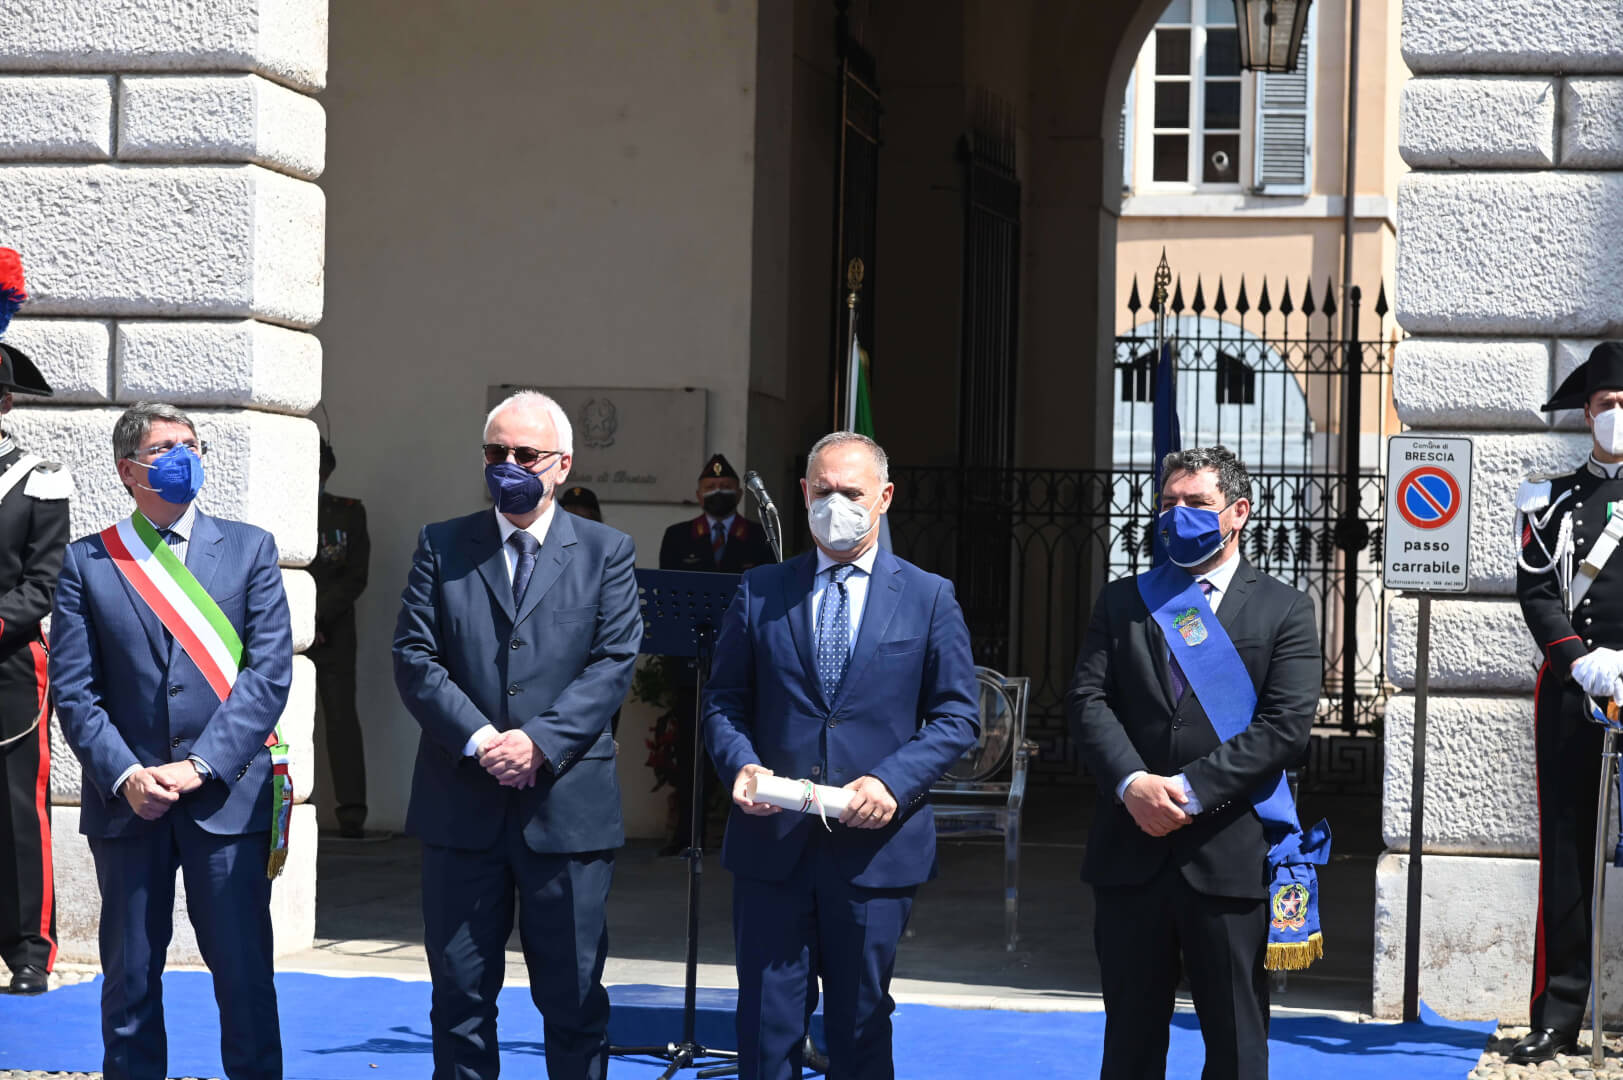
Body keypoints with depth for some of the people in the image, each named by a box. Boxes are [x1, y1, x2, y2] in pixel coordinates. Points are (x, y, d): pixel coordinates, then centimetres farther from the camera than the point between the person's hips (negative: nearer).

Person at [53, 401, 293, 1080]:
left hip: (227, 795, 0)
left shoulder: (249, 549, 7)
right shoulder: (87, 562, 7)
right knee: (129, 977, 6)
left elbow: (269, 673, -1)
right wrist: (123, 776, -11)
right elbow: (73, 690, 2)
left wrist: (201, 766, -11)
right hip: (126, 799, 1)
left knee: (244, 973, 0)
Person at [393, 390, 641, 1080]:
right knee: (460, 992, 7)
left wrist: (539, 743, -15)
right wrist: (478, 739, -13)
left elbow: (613, 664, -3)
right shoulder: (442, 547, 9)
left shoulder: (606, 552, 6)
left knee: (573, 997, 4)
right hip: (461, 808, 1)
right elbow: (415, 659, 1)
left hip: (567, 807, -1)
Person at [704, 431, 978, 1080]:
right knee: (767, 1026, 2)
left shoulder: (929, 598, 5)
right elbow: (723, 699, 10)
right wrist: (740, 763, -10)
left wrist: (894, 782, -13)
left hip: (875, 845, -1)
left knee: (861, 1026, 9)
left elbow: (958, 716, 2)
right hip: (772, 840, 1)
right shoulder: (760, 593, 8)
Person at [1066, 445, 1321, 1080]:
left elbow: (1285, 725, -8)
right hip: (1130, 852, 3)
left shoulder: (1284, 611, 3)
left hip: (1227, 855, -3)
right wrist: (1133, 782, -16)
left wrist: (1190, 788, -16)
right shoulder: (1121, 602, 12)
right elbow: (1087, 698, 1)